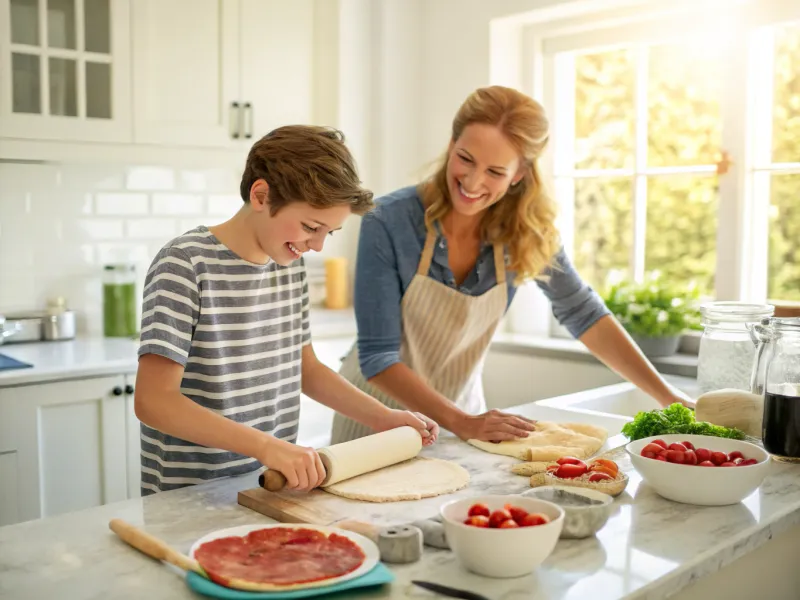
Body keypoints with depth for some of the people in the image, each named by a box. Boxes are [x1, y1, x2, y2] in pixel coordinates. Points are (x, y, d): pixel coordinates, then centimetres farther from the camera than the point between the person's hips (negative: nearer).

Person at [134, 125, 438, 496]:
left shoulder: (290, 263, 6)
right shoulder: (186, 264, -14)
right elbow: (153, 401, -19)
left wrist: (381, 417, 8)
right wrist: (266, 445, -27)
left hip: (277, 485, 5)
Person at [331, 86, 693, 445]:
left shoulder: (525, 231, -12)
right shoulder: (389, 222, -23)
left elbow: (584, 315, -3)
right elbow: (376, 355, -23)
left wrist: (667, 396, -10)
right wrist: (461, 422, -32)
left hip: (461, 409, 2)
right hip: (378, 419, -2)